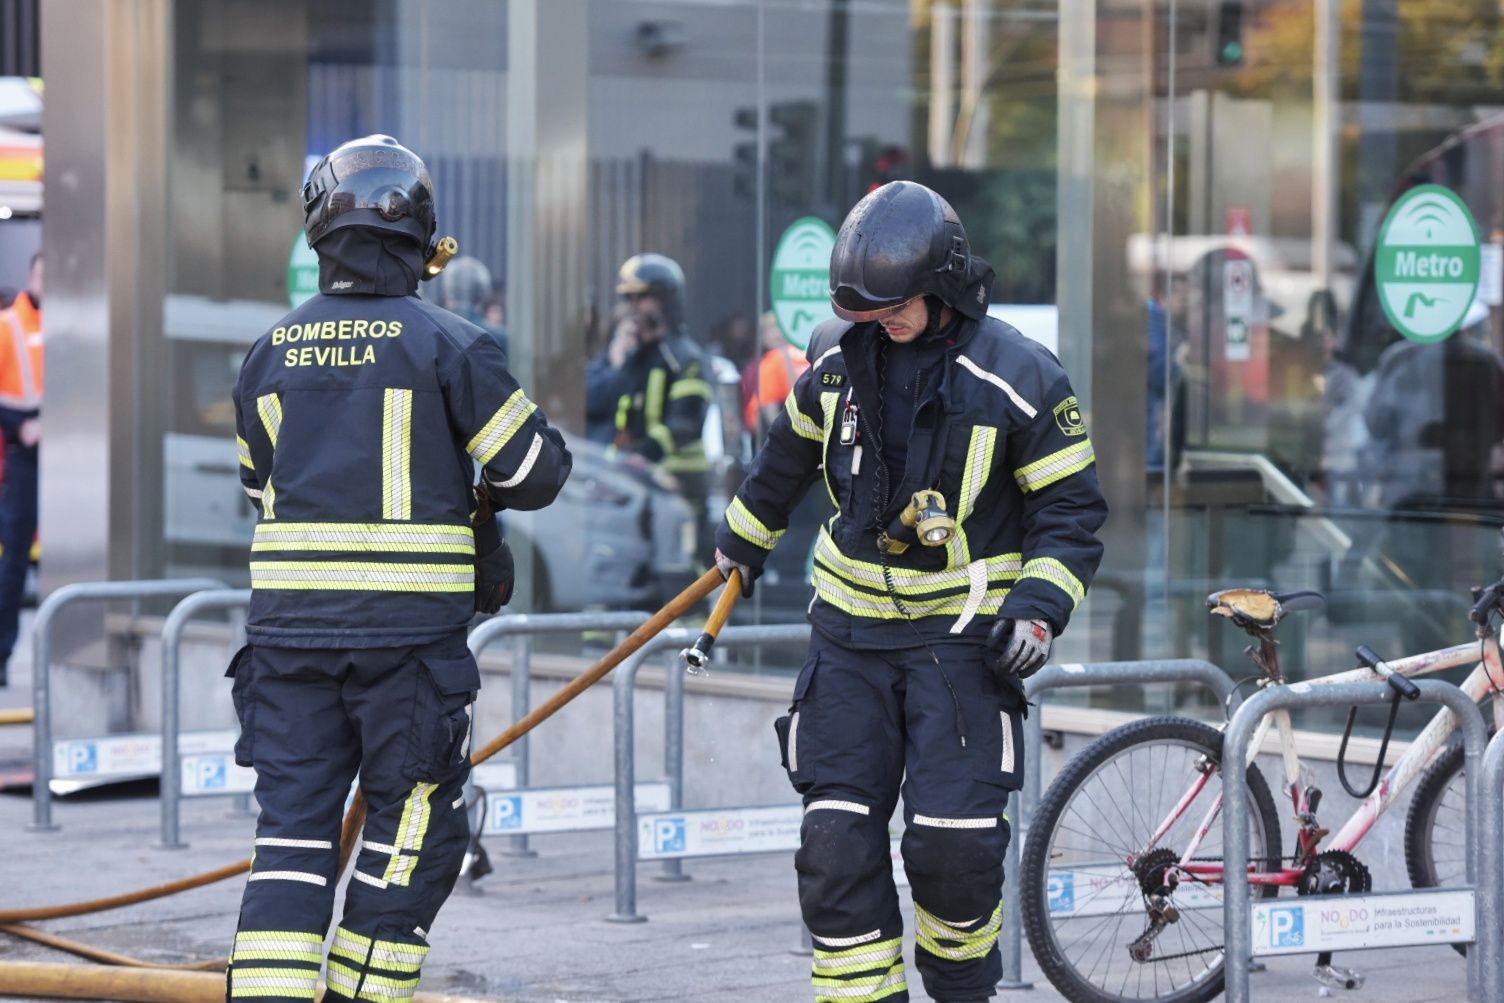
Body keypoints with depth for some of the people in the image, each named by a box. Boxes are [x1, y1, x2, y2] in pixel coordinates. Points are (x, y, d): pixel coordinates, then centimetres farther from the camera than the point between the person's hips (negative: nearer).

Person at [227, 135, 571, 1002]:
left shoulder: (274, 352, 8)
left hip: (289, 621, 4)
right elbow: (535, 468, -3)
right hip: (411, 627, -4)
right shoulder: (444, 344, -6)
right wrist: (489, 498, 19)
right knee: (414, 829, 8)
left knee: (294, 825, 6)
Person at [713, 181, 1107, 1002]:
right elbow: (790, 455, 22)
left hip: (962, 636, -4)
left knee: (954, 838, -11)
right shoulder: (838, 357, 3)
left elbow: (1069, 509, -4)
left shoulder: (1018, 379, -11)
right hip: (851, 632, 4)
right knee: (836, 839, -4)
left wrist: (1039, 607, -17)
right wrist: (742, 541, 34)